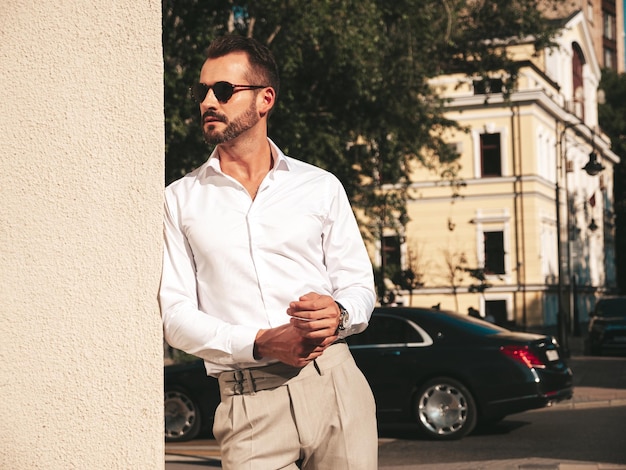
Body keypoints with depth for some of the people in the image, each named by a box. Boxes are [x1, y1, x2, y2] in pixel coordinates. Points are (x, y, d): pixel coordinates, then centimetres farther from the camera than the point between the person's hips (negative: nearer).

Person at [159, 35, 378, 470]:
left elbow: (360, 285, 10)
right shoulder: (181, 200, 8)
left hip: (336, 383, 1)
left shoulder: (321, 187, 10)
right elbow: (177, 316, 1)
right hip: (250, 402, -1)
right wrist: (260, 344, -15)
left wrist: (339, 314, -14)